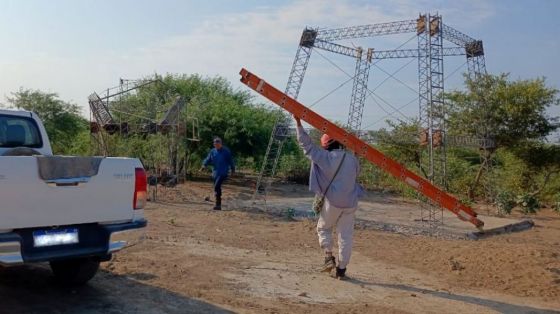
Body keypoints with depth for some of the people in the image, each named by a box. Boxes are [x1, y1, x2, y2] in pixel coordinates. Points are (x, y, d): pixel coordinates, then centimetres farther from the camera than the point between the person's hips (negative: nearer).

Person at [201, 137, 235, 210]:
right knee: (217, 188, 11)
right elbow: (208, 159, 1)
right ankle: (219, 205, 23)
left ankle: (218, 204, -20)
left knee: (217, 186, -22)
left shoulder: (226, 151, -3)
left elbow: (230, 160, 4)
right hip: (215, 173, 5)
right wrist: (204, 164, -18)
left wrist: (233, 169, 10)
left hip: (223, 173, -5)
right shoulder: (212, 151, 7)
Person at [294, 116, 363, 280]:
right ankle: (341, 269, 12)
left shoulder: (325, 157, -7)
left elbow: (306, 144, -3)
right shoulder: (352, 159, 1)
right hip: (350, 203, 3)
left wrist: (298, 123, 2)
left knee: (323, 228, 21)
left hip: (332, 202, -3)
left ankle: (329, 257, 7)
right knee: (346, 236, 9)